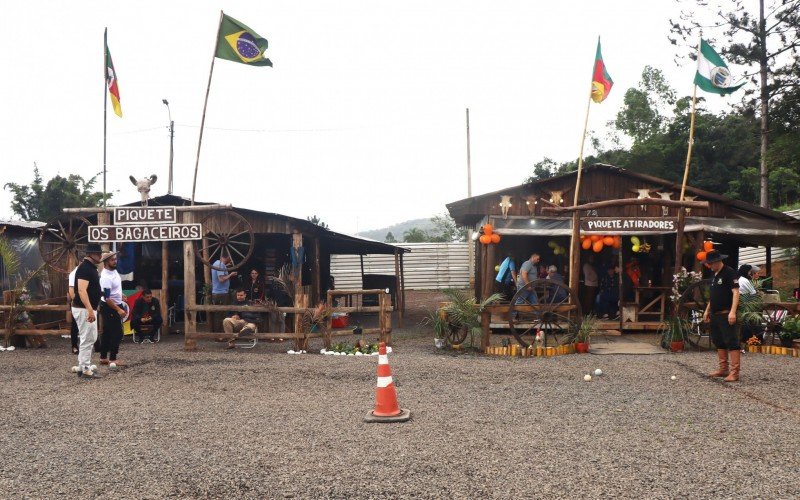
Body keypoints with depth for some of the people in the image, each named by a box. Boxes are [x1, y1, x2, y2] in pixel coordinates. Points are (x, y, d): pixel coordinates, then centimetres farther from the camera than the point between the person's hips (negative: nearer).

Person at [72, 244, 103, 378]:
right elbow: (82, 291, -27)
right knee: (87, 339, -5)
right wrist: (90, 310, -32)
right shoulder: (85, 268, -18)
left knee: (90, 338, 15)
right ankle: (85, 369, 1)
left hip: (89, 309, 10)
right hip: (84, 309, -10)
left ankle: (83, 367, 22)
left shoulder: (91, 267, 14)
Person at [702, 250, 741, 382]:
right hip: (715, 315, 10)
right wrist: (707, 310, 21)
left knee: (731, 342, -10)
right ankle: (723, 369, 20)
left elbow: (735, 292, -16)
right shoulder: (714, 276, 18)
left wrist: (733, 312, -24)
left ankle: (734, 372, -12)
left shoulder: (729, 273, -10)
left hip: (726, 315, -10)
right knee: (719, 342, 12)